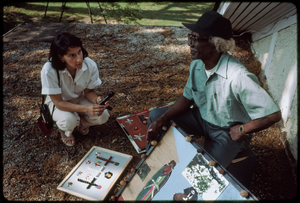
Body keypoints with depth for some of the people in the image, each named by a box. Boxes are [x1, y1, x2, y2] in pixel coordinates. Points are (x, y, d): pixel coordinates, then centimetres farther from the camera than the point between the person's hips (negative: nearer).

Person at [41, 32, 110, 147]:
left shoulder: (90, 65, -25)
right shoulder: (49, 70, -34)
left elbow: (89, 91, -9)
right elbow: (58, 102, -27)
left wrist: (97, 100, -32)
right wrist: (86, 109, -40)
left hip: (79, 99, 3)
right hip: (58, 102, -2)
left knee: (102, 116, -21)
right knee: (69, 121, -34)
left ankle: (81, 122, 12)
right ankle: (65, 130, 5)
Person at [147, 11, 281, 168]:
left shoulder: (238, 78, -33)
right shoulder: (197, 64, -9)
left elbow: (273, 115, -29)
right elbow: (187, 97, 2)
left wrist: (242, 130, -18)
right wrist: (161, 121, -11)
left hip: (229, 131, -6)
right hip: (202, 118, 6)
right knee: (156, 115, -3)